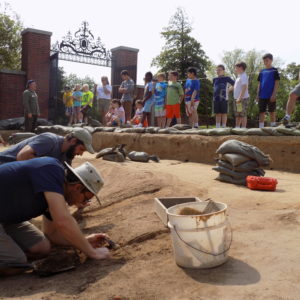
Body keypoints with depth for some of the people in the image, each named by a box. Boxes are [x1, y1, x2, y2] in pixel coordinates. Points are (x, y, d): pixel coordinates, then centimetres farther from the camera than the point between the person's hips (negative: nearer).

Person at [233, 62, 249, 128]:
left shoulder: (243, 76, -11)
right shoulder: (239, 76, 19)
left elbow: (244, 88, -20)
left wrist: (240, 98, -25)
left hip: (242, 98, -10)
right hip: (237, 99, 10)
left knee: (243, 115, -7)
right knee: (237, 115, 14)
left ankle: (243, 128, -4)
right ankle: (237, 127, 21)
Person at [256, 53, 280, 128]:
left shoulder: (274, 70, 2)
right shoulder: (262, 71, 14)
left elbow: (277, 83, -4)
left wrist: (274, 94, -13)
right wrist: (258, 95, 7)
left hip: (270, 96, -4)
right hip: (262, 96, 4)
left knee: (272, 112, 0)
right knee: (261, 112, 4)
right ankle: (261, 128, 7)